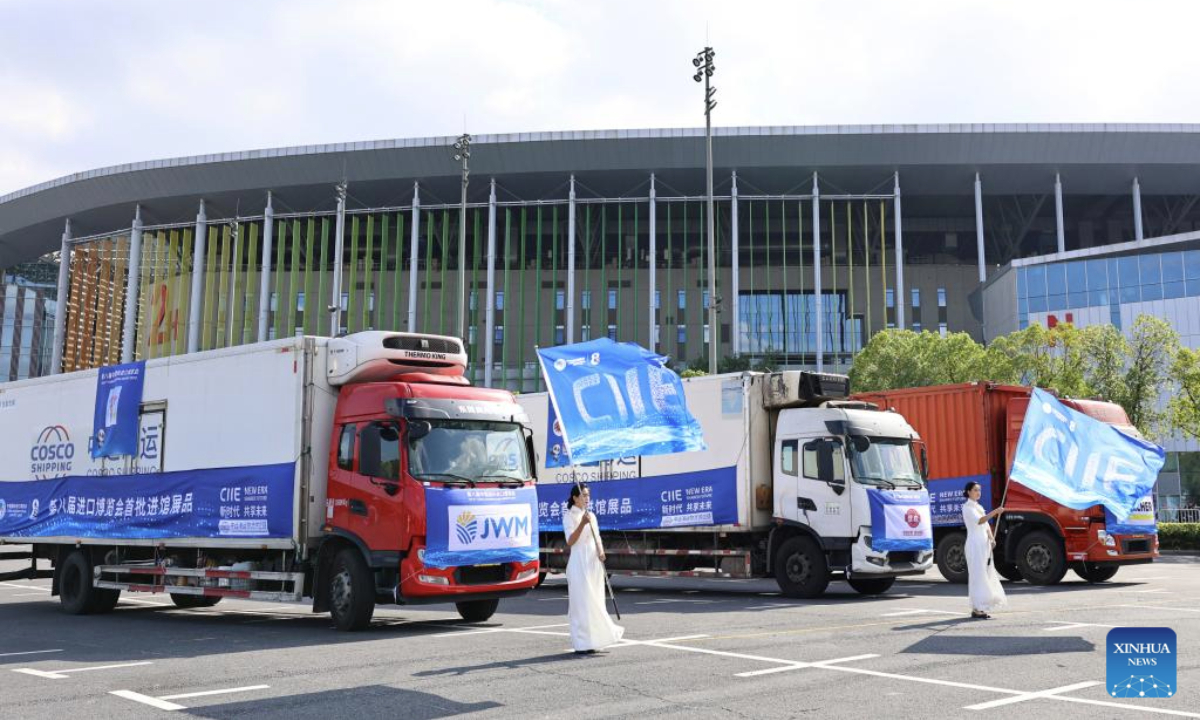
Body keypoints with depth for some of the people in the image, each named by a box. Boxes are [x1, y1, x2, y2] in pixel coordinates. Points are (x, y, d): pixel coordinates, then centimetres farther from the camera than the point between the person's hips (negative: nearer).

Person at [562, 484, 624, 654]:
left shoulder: (591, 515, 14)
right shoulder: (569, 516, -5)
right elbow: (570, 541, -14)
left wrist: (601, 551, -2)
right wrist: (582, 523, -27)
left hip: (594, 562, 6)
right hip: (579, 563, -6)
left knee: (595, 602, 8)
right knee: (582, 602, -6)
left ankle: (593, 639, 15)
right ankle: (582, 643, -1)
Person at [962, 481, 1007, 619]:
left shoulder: (979, 507, 19)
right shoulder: (967, 507, -9)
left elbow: (986, 525, 17)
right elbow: (979, 521, -25)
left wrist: (991, 538, 0)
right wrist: (995, 512, -37)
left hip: (984, 544, 9)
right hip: (975, 544, -9)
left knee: (986, 575, 9)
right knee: (978, 575, -9)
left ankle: (980, 607, 14)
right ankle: (976, 609, -8)